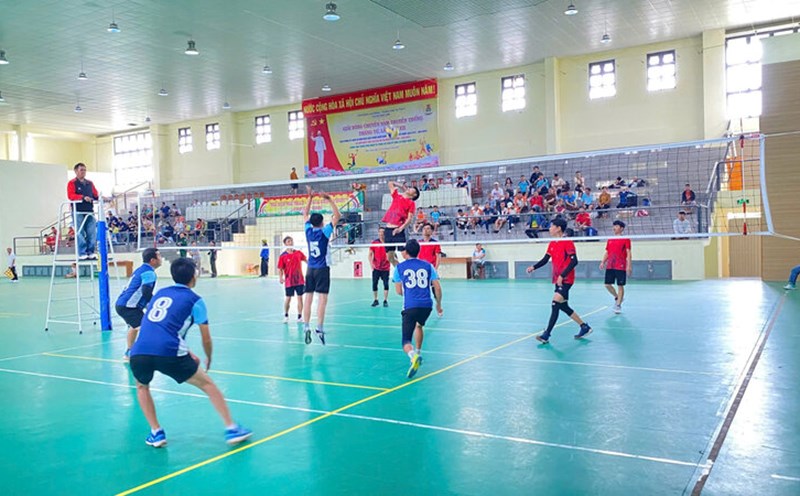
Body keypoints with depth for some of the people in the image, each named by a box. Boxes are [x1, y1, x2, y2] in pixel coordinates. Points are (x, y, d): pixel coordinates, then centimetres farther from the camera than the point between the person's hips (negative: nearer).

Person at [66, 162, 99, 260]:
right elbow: (71, 195, -10)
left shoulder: (90, 183, 20)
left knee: (92, 233, 0)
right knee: (80, 233, -7)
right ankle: (82, 254, -3)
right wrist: (83, 197, -24)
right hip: (78, 212, -5)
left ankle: (90, 253, 6)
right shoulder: (72, 183, 4)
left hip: (89, 211, 5)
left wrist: (100, 197, -7)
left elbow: (95, 194, 16)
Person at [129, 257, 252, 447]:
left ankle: (156, 432, 25)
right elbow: (206, 339, 11)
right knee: (207, 384, 14)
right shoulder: (195, 300, 9)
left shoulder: (160, 293, 25)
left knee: (141, 387, 34)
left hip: (138, 352, 4)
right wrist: (208, 359, 31)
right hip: (168, 353, -4)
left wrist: (186, 354, 35)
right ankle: (231, 429, 13)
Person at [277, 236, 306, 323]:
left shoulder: (299, 253, 3)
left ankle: (299, 317, 12)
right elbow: (280, 269, -6)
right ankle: (286, 316, 23)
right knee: (288, 298, 4)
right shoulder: (282, 256, -6)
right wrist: (280, 278, -18)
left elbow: (306, 260, 20)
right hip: (289, 281, -3)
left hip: (299, 280, 3)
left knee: (300, 297, 3)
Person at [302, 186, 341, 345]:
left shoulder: (309, 231, 2)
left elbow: (305, 214, 18)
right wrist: (329, 200, -8)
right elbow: (337, 216, -8)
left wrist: (310, 197, 18)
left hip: (310, 269, 5)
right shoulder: (324, 232, -9)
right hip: (322, 269, -5)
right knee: (322, 298, -7)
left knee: (308, 298, 4)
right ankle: (319, 328, -13)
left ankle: (307, 327, 1)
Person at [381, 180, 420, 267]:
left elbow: (410, 218, -8)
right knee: (389, 257, 8)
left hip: (398, 230, -5)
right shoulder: (397, 196, 16)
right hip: (388, 229, 6)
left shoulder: (411, 203, 2)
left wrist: (401, 228, -21)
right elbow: (390, 183, 29)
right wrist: (402, 187, 26)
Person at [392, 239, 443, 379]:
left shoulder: (400, 267, 7)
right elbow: (437, 288, 8)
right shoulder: (428, 266, 11)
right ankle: (418, 353, 38)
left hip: (410, 306, -3)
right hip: (427, 305, 3)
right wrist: (439, 304, 22)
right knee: (419, 325, 37)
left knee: (406, 342, 1)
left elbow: (399, 291, 8)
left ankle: (414, 355, -31)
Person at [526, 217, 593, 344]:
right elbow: (545, 259, 12)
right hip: (558, 279, 9)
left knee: (555, 304, -15)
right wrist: (533, 267, -5)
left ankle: (546, 335, -13)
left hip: (566, 279, -9)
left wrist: (562, 275, -25)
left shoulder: (567, 242, -13)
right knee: (563, 306, 14)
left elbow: (574, 261, -19)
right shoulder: (552, 244, 10)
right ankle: (585, 327, 27)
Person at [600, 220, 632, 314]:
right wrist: (603, 262, 4)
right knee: (607, 285, 3)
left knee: (620, 286, -1)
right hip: (609, 266, 5)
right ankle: (617, 297, 28)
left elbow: (628, 253, -5)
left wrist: (629, 265, -14)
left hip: (621, 267, -5)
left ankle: (618, 305, 8)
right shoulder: (609, 240, 14)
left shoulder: (625, 239, -1)